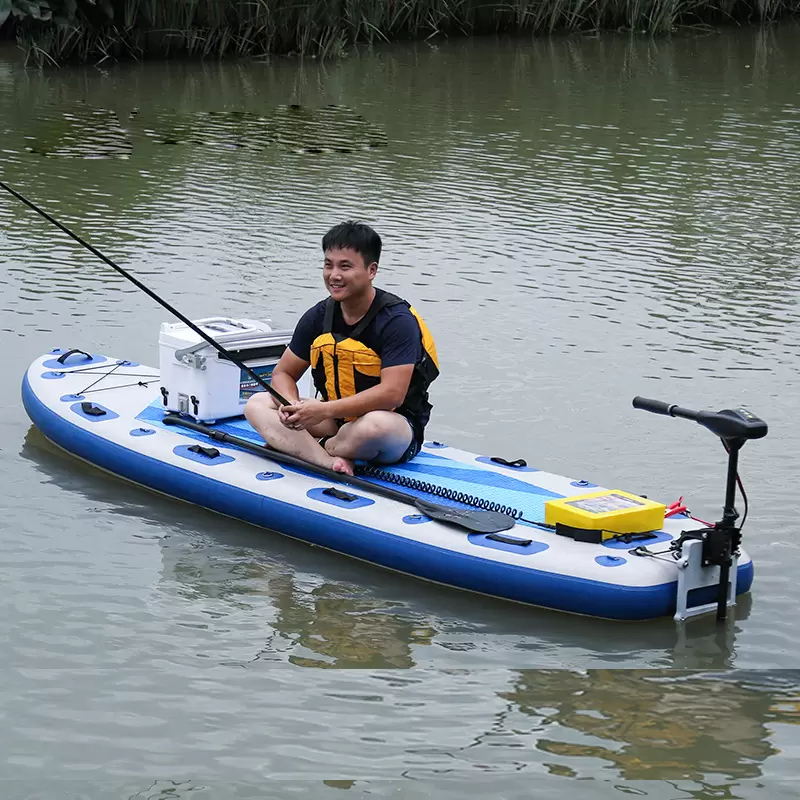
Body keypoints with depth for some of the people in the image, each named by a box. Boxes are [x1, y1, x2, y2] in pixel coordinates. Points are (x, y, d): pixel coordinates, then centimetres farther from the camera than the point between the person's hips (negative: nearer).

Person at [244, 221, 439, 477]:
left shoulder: (397, 320, -18)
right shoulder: (318, 317, 2)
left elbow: (392, 394, -27)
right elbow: (283, 373, 7)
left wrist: (324, 410, -33)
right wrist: (292, 406, -18)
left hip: (398, 429, -6)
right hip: (336, 420, 7)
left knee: (375, 425, -42)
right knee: (257, 404, -8)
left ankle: (313, 447, -9)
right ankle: (330, 461, -29)